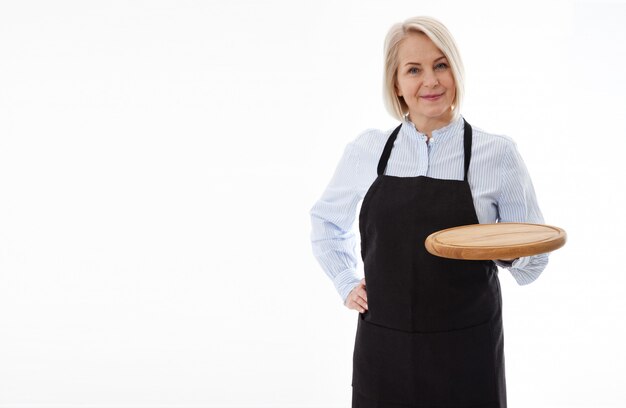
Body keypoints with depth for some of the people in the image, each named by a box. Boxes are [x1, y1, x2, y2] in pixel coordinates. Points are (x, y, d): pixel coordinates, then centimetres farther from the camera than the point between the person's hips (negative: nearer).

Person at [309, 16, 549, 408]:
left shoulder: (498, 152, -5)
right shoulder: (368, 149, 1)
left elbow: (531, 262, 0)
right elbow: (326, 221, 19)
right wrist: (347, 284, 7)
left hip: (467, 354, -1)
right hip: (383, 350, 2)